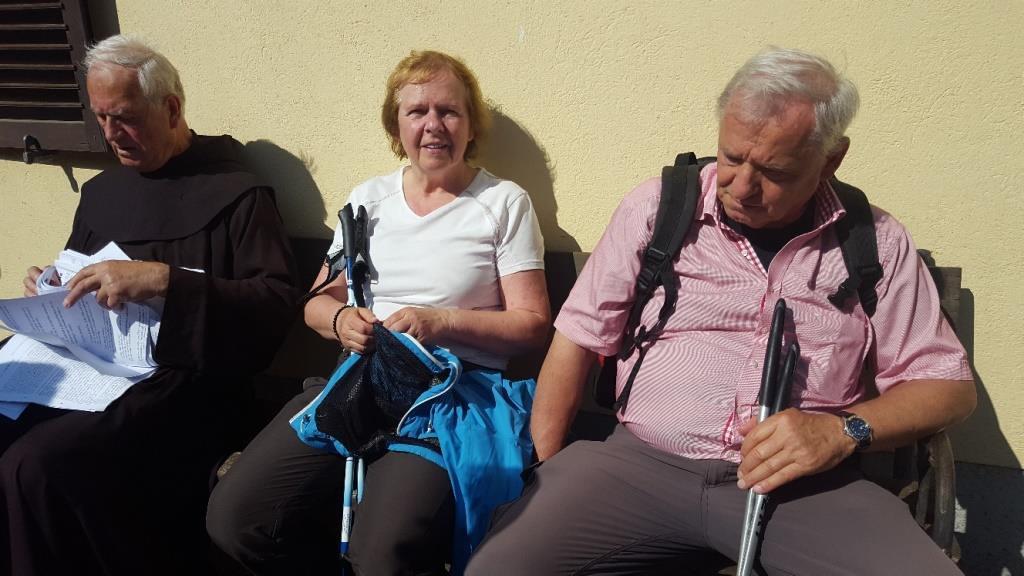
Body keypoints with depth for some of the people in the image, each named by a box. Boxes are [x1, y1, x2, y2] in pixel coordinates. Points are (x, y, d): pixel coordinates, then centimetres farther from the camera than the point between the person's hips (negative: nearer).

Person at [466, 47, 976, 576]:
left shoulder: (876, 242, 4)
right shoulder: (656, 207, 3)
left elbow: (947, 384, 8)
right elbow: (577, 339, 6)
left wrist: (844, 429, -11)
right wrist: (544, 470, 0)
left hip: (801, 484, 2)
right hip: (641, 462, -1)